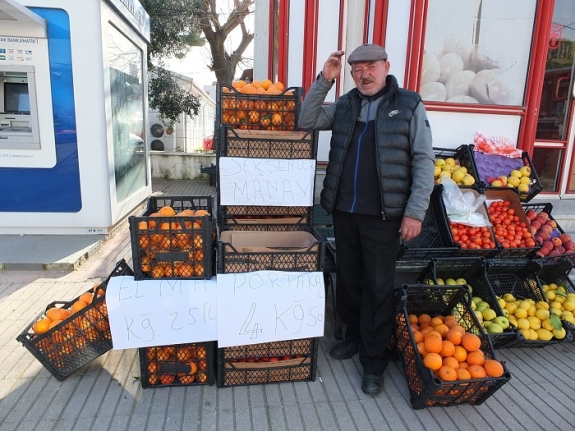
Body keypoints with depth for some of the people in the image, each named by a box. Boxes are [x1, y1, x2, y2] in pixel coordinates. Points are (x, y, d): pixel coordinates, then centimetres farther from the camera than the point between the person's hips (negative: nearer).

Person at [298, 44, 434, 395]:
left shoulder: (408, 105, -1)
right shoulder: (345, 105, 11)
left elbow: (424, 161, -4)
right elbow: (307, 122, 4)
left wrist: (415, 212, -12)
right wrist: (325, 80, -5)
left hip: (383, 215, -4)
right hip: (344, 211, 4)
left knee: (378, 287, 4)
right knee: (348, 279, 15)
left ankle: (374, 360, 18)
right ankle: (354, 336, 36)